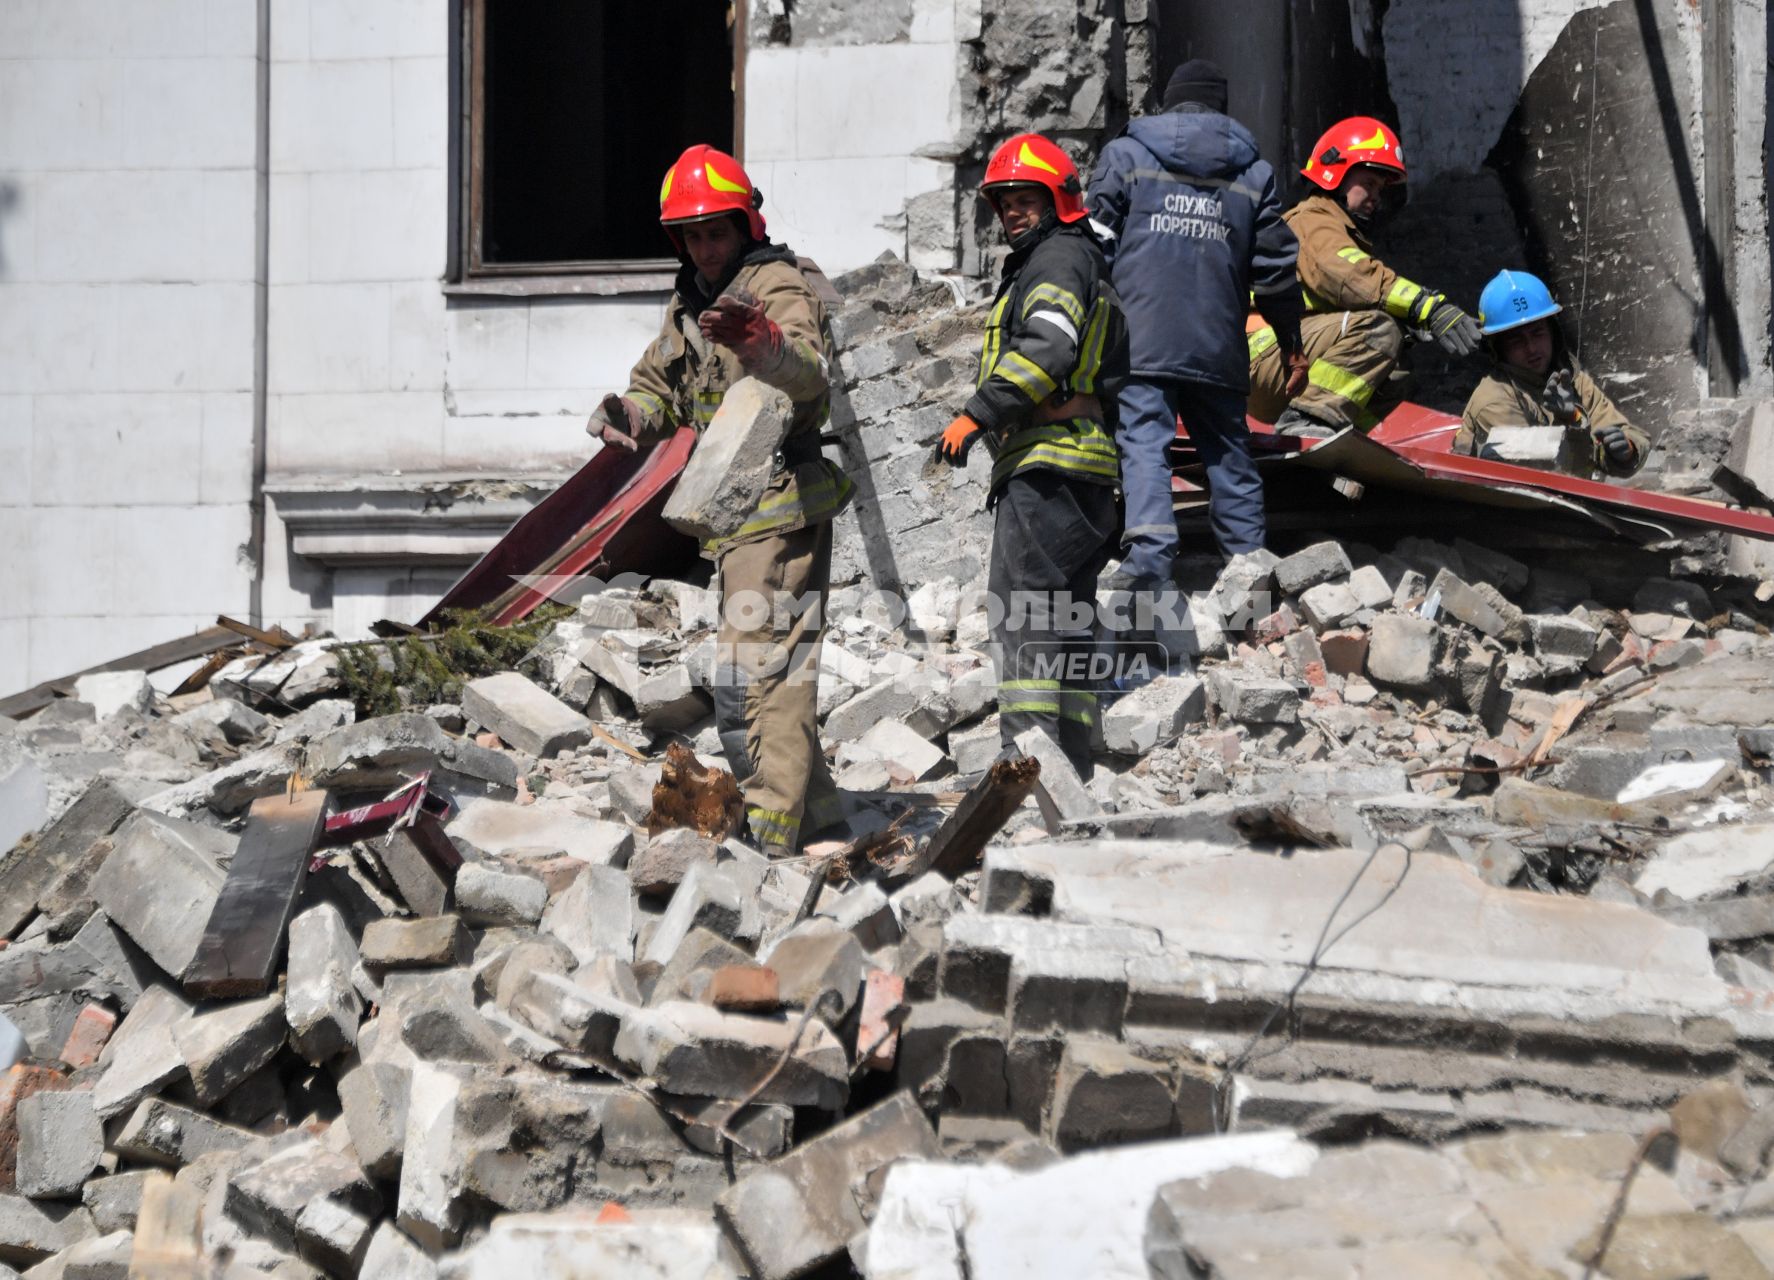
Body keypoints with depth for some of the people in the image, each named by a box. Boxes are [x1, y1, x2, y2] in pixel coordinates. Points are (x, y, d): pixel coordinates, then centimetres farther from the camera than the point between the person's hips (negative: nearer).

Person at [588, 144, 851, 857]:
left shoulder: (777, 288, -12)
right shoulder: (689, 305, 17)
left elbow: (810, 373, -32)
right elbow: (657, 387, 20)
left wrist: (766, 347, -55)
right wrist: (629, 415, -4)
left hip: (781, 508, -10)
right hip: (735, 514, 10)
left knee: (755, 670, -14)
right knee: (776, 666, 18)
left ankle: (769, 827, -14)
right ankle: (816, 812, 30)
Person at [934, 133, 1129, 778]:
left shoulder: (1058, 258, -4)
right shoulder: (1086, 261, 28)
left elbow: (1047, 347, -21)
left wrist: (977, 415, -22)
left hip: (1048, 460, -11)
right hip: (1085, 464, 11)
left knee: (1021, 599, -15)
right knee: (1065, 613, 11)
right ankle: (1072, 767, 13)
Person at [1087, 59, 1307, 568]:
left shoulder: (1125, 155, 8)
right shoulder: (1253, 172, 14)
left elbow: (1094, 245, 3)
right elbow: (1275, 268, 14)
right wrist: (1292, 347, 23)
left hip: (1139, 340, -3)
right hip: (1218, 349, 3)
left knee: (1143, 442, -11)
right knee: (1229, 455, 12)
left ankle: (1149, 550, -30)